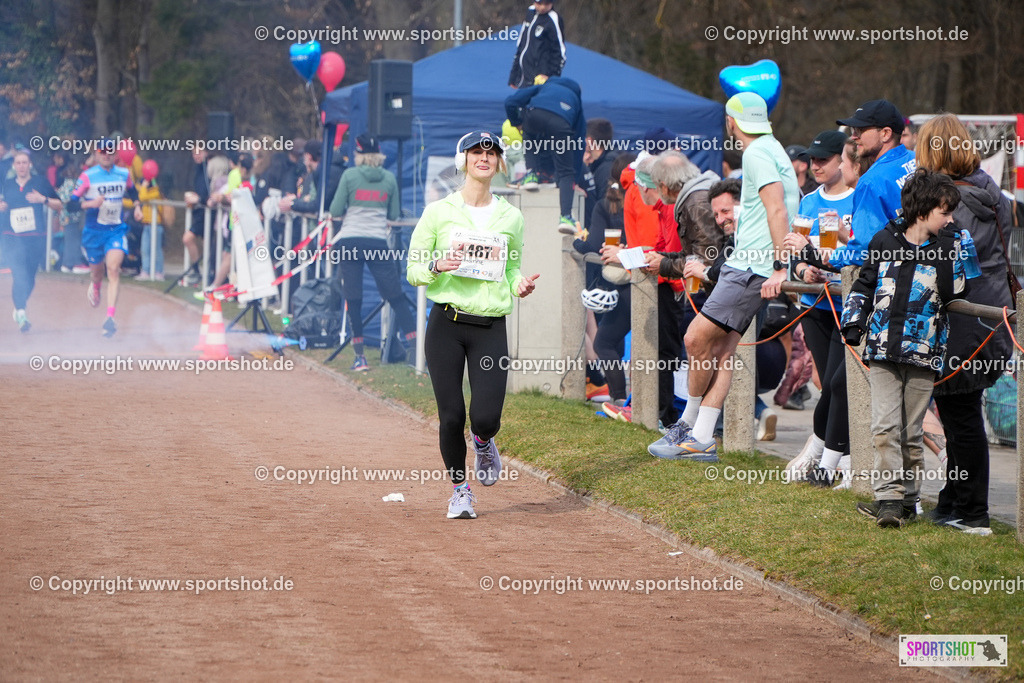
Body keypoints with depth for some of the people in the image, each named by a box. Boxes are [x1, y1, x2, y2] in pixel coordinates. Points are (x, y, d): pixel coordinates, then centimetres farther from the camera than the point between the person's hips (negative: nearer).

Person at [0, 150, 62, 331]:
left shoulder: (41, 183, 5)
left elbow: (59, 206, 7)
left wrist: (44, 199, -11)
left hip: (36, 238, 1)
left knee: (30, 279, 10)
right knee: (20, 275, -20)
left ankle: (19, 307, 34)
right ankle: (21, 312, -25)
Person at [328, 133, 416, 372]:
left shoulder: (349, 175, 0)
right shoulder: (389, 178, 7)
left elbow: (335, 211, -1)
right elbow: (394, 215, 11)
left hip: (350, 242, -1)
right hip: (378, 243, 2)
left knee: (353, 300, 4)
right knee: (395, 296, 8)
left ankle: (360, 357, 2)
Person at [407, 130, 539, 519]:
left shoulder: (511, 217, 11)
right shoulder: (438, 212, 3)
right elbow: (413, 271, 5)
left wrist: (520, 285, -1)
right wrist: (437, 266, -16)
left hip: (491, 327, 1)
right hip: (446, 323, -1)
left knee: (486, 416, -13)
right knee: (451, 416, -3)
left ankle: (484, 442, 26)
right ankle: (459, 488, 21)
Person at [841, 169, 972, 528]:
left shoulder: (949, 246, 3)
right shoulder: (885, 240, 5)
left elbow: (954, 294, -10)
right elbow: (864, 285, 17)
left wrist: (945, 253, -15)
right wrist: (853, 323, 7)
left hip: (923, 353, 0)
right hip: (883, 350, 0)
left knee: (912, 432, 6)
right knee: (886, 427, -7)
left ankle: (908, 499, 16)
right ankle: (888, 499, -7)